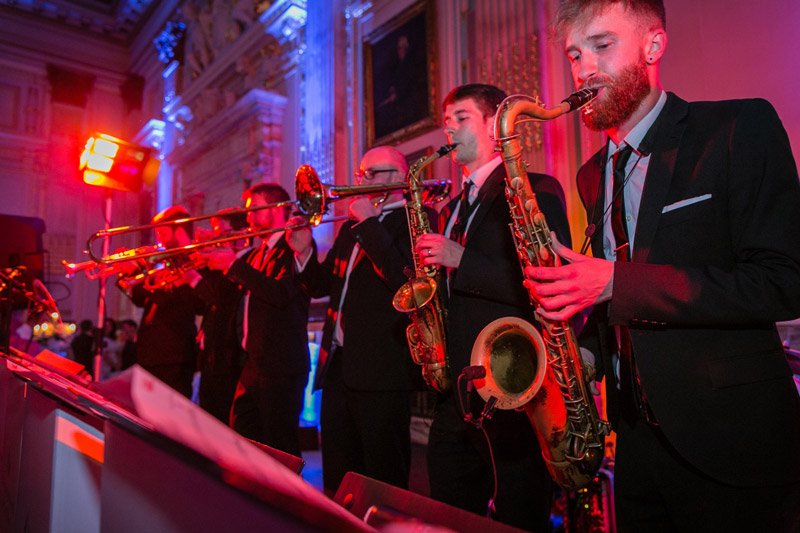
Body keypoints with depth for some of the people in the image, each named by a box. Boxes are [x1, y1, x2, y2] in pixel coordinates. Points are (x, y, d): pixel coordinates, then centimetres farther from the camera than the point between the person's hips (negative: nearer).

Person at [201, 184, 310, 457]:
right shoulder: (256, 253, 18)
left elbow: (282, 293, -23)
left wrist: (235, 265, -20)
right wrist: (212, 259, 4)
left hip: (282, 364, -9)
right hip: (254, 362, 9)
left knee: (280, 448, -3)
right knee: (240, 437, 16)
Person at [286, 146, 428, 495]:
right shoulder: (351, 227, 21)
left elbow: (405, 279, -20)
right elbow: (323, 286, 19)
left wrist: (369, 221, -14)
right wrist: (304, 252, 1)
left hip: (381, 370, -8)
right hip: (338, 366, 8)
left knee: (384, 484, 1)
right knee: (336, 479, 17)